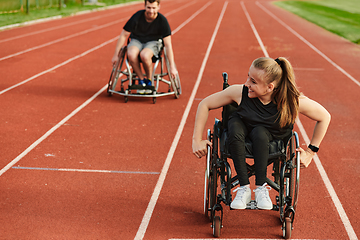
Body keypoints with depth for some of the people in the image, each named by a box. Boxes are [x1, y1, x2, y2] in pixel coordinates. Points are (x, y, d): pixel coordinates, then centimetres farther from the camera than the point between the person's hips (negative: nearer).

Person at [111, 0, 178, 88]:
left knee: (144, 55, -37)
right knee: (131, 55, -35)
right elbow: (123, 35, -7)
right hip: (136, 41, 1)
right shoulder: (137, 17, -18)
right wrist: (116, 55, -5)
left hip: (153, 42, -1)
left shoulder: (162, 21, -18)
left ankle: (149, 80, -11)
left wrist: (172, 67, -21)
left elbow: (168, 44, -17)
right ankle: (141, 80, -13)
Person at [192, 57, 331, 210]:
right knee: (235, 125, -34)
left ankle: (261, 188, -23)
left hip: (272, 140, -1)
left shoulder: (293, 102, -30)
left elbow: (324, 117, -15)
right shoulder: (240, 92, -27)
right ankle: (244, 189, -27)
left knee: (260, 132, -35)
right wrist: (197, 140, -15)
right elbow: (205, 104, -14)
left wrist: (311, 152, -12)